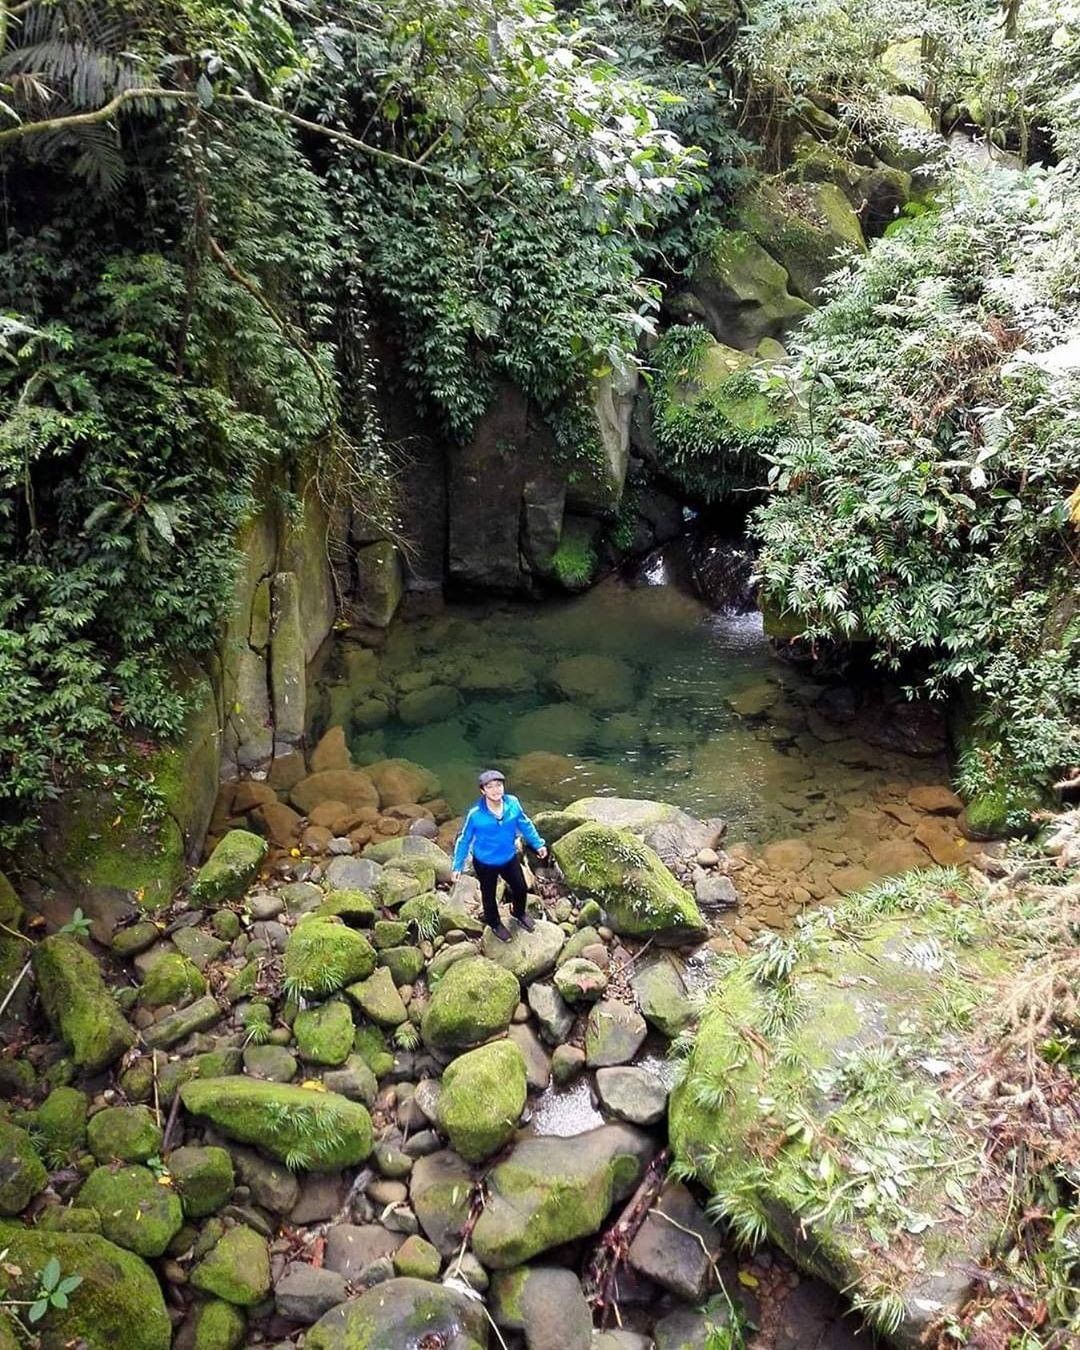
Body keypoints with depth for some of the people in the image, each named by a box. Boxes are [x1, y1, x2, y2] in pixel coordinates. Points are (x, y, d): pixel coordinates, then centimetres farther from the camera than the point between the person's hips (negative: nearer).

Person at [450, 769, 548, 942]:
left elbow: (525, 824, -2)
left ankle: (519, 913, 58)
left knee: (521, 888, 24)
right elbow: (464, 840, -15)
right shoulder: (476, 814, -30)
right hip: (485, 863, -3)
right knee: (489, 895, 21)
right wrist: (457, 866, -10)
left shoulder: (513, 803, -22)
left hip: (510, 858, 3)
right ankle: (495, 923, 53)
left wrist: (538, 844, 5)